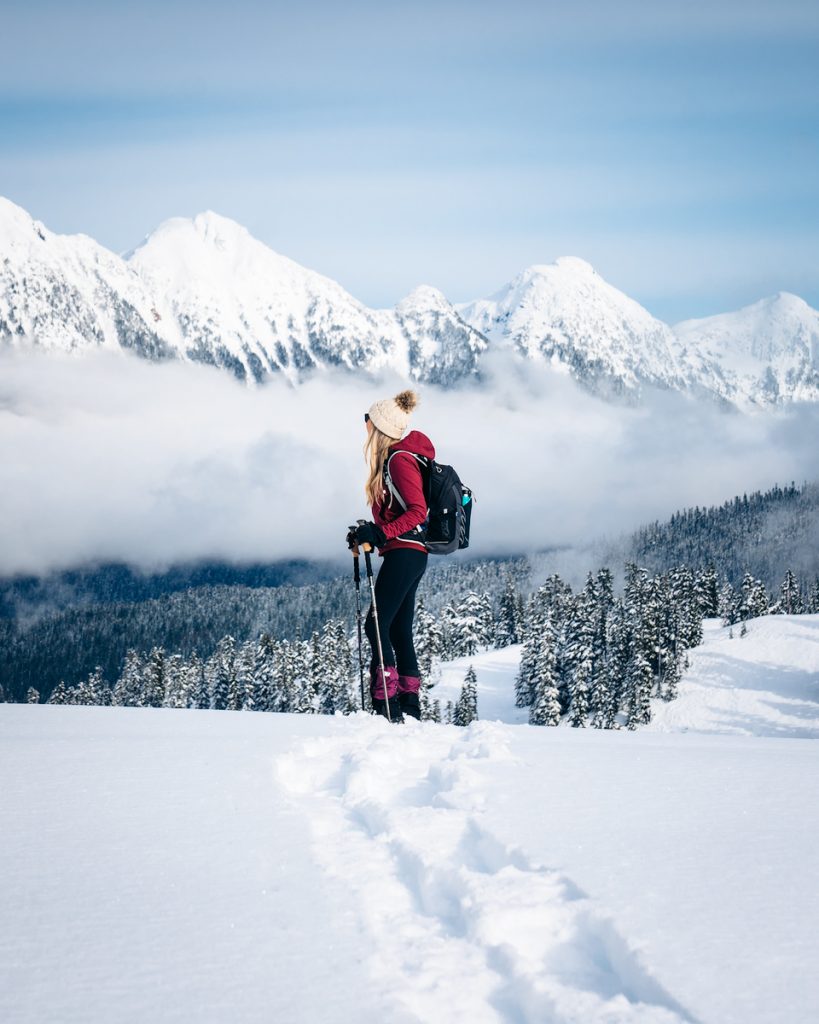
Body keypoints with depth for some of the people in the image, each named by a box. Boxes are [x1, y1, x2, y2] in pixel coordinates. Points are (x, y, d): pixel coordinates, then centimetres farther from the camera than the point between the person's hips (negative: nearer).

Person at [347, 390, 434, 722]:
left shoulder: (399, 458, -12)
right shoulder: (392, 457, 17)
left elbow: (417, 510, -19)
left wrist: (381, 533, -25)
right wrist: (369, 532, 16)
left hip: (403, 552, -10)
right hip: (408, 554, 10)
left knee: (377, 625, -12)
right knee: (399, 632, 11)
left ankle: (387, 706, -15)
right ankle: (410, 705, 13)